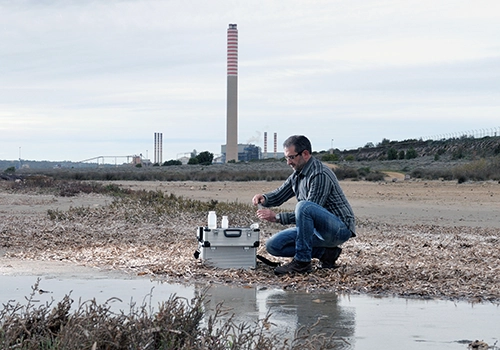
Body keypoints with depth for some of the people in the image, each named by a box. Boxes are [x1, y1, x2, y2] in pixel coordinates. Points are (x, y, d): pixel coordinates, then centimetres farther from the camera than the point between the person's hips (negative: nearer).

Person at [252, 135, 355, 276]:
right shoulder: (298, 174, 9)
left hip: (340, 228, -9)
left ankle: (302, 261, -25)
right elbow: (279, 194, 17)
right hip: (318, 230, 9)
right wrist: (264, 198, -6)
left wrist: (277, 217, -25)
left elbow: (310, 211, -25)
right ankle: (325, 252, 2)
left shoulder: (320, 175, -21)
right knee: (273, 245, -1)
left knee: (304, 206, -35)